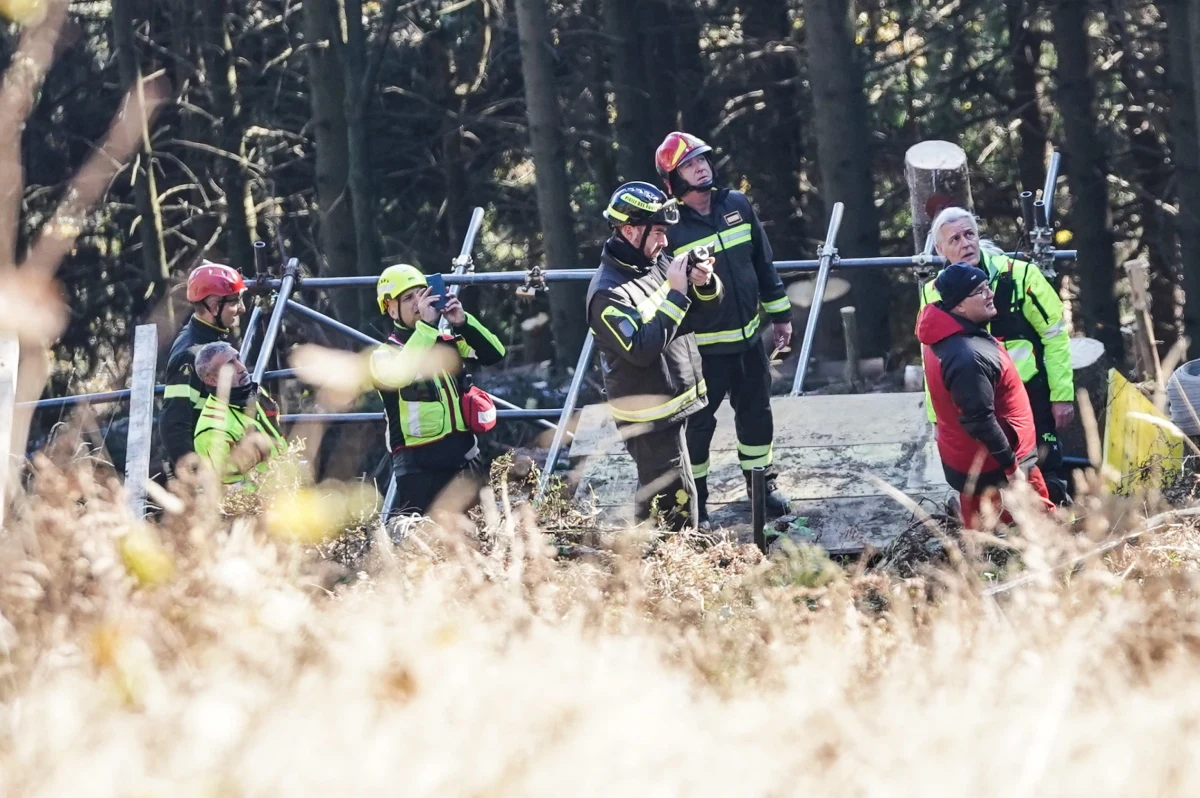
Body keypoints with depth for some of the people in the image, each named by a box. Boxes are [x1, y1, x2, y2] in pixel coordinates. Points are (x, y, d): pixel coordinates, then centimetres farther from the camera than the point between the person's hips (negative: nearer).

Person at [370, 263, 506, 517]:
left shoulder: (448, 343, 13)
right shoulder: (385, 355, -2)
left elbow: (494, 354, 2)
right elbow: (397, 374, -25)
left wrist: (463, 323, -12)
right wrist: (425, 326, -24)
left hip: (464, 460, 5)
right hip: (419, 465, -5)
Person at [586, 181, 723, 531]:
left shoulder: (658, 263, 4)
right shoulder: (607, 292, -21)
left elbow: (709, 303, 13)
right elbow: (642, 349, -29)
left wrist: (704, 284, -11)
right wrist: (676, 294, -27)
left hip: (679, 403, 9)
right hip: (650, 419, -9)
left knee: (653, 490, 21)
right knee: (676, 502, -7)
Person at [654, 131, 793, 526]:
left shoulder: (737, 205, 0)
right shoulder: (669, 226, -15)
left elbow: (763, 263, 10)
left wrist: (780, 314, 12)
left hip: (749, 338, 5)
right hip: (701, 345, -5)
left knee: (756, 414, 16)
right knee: (699, 423, 3)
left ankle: (763, 485, 32)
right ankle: (694, 498, 17)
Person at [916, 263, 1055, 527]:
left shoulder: (947, 336, 3)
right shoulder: (967, 357, -31)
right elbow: (979, 422, -29)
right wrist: (1011, 466, -21)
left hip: (968, 462, 10)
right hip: (993, 468, -10)